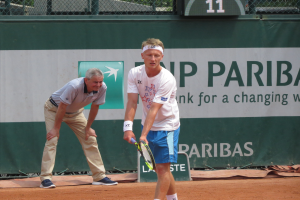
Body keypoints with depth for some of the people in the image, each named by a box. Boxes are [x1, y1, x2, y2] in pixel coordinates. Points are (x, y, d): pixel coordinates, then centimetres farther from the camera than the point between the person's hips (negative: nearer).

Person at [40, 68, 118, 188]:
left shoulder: (102, 88, -22)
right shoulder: (74, 87, -39)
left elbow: (94, 107, -6)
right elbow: (62, 107, -30)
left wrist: (88, 128, 0)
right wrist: (56, 128, -24)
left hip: (75, 113, 6)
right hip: (54, 109, -6)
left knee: (90, 139, 0)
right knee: (52, 140, -18)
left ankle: (99, 177, 6)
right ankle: (45, 178, -19)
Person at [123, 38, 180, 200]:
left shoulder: (167, 79, -24)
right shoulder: (134, 74, -9)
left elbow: (154, 109, -30)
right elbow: (132, 103, -16)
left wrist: (144, 135, -37)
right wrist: (128, 127, -30)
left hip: (167, 127, -5)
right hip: (147, 126, 5)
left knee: (162, 167, -12)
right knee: (158, 168, 12)